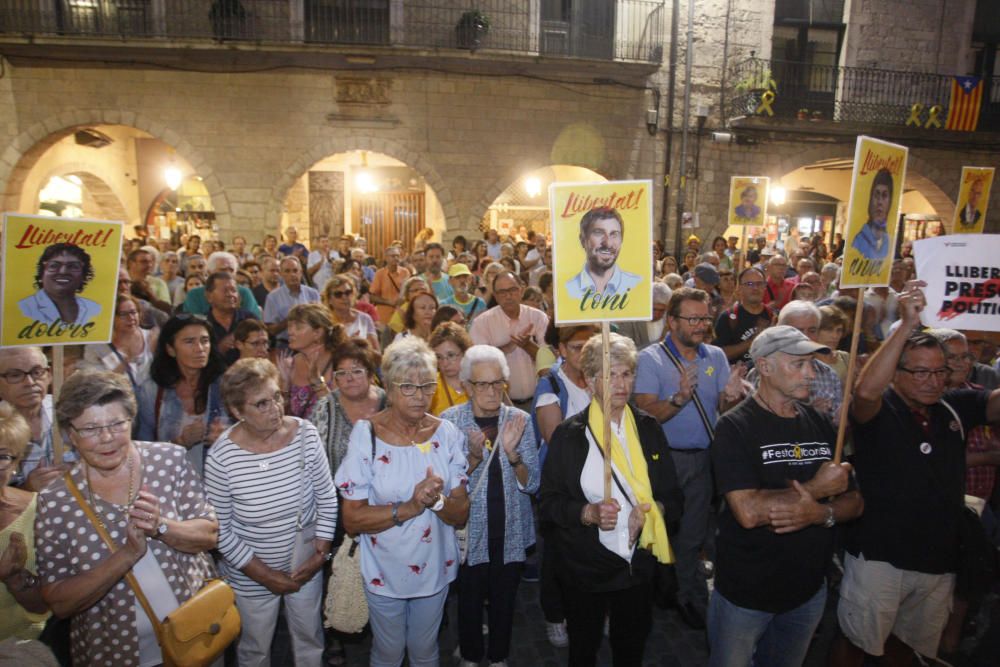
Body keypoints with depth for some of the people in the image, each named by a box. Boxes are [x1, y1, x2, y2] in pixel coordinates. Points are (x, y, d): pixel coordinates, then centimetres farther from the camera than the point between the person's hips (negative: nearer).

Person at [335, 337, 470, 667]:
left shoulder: (447, 434, -11)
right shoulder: (366, 434, -18)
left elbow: (461, 514, -8)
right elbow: (352, 520, -17)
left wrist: (437, 501, -28)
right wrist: (408, 507, -28)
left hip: (435, 567, 2)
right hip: (384, 571, -2)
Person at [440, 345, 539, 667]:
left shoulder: (519, 420, -6)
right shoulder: (450, 420, -11)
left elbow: (532, 484, -8)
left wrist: (512, 453, -26)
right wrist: (474, 457, -30)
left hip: (511, 531, 2)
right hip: (469, 530, -1)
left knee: (504, 597, 16)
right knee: (470, 598, 12)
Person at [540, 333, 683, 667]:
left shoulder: (648, 428, -1)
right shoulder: (569, 434, -10)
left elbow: (673, 496, 3)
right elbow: (547, 501, -8)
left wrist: (654, 511, -18)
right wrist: (588, 512, -25)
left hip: (639, 562, 3)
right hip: (585, 565, -2)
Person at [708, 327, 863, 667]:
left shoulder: (820, 423, 1)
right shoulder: (735, 428, -18)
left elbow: (854, 501, 2)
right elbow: (748, 512, -29)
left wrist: (820, 513, -20)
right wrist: (816, 489, -18)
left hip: (809, 588, 6)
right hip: (745, 591, -5)